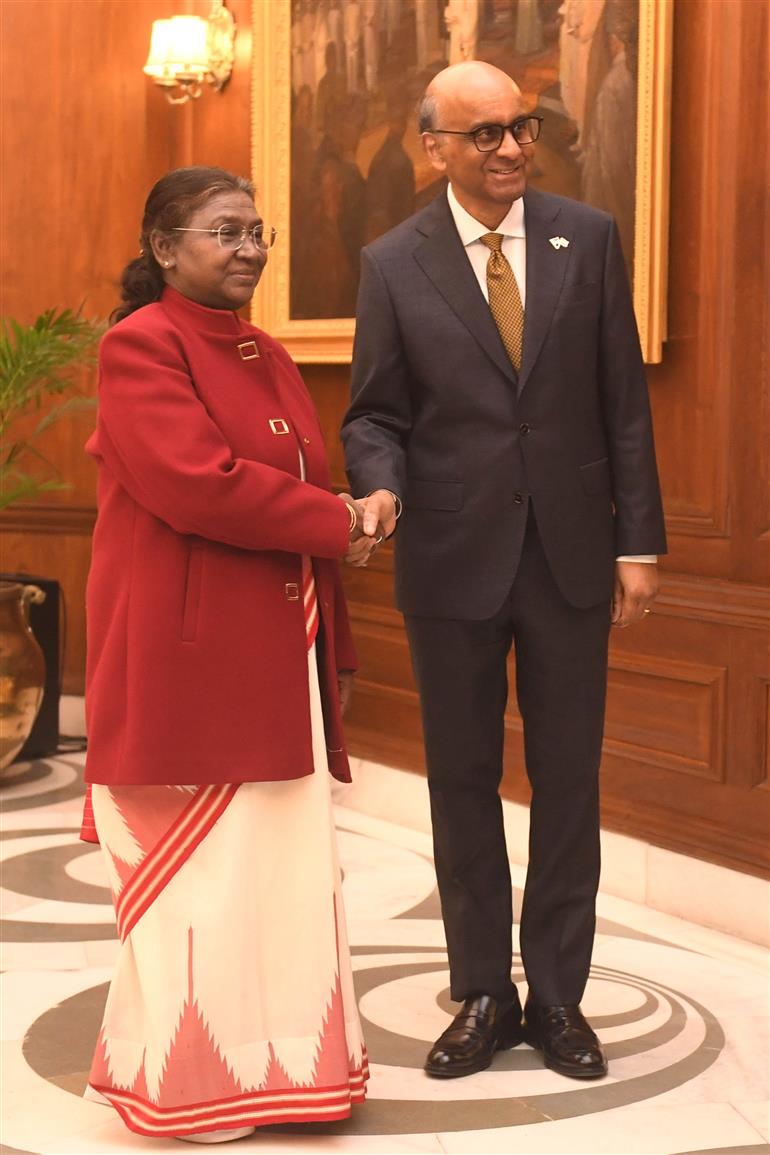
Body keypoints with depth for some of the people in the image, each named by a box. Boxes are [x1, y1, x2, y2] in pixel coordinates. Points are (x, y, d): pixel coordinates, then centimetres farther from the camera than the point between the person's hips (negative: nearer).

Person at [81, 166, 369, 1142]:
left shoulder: (267, 359, 17)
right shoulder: (141, 346, -9)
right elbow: (198, 482, -22)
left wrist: (334, 650, 15)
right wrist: (332, 519, -11)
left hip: (276, 659, 8)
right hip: (187, 661, -8)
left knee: (277, 865, 9)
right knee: (199, 872, 0)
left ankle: (269, 1064, 21)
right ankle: (188, 1089, 14)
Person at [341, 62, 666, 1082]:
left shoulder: (588, 238, 1)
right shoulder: (393, 264, -1)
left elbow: (624, 402, 2)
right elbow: (376, 413, 1)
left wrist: (637, 542, -1)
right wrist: (381, 487, -21)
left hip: (571, 553, 1)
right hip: (453, 559, 0)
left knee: (567, 780, 7)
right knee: (463, 783, 9)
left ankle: (558, 996, 20)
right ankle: (484, 996, 23)